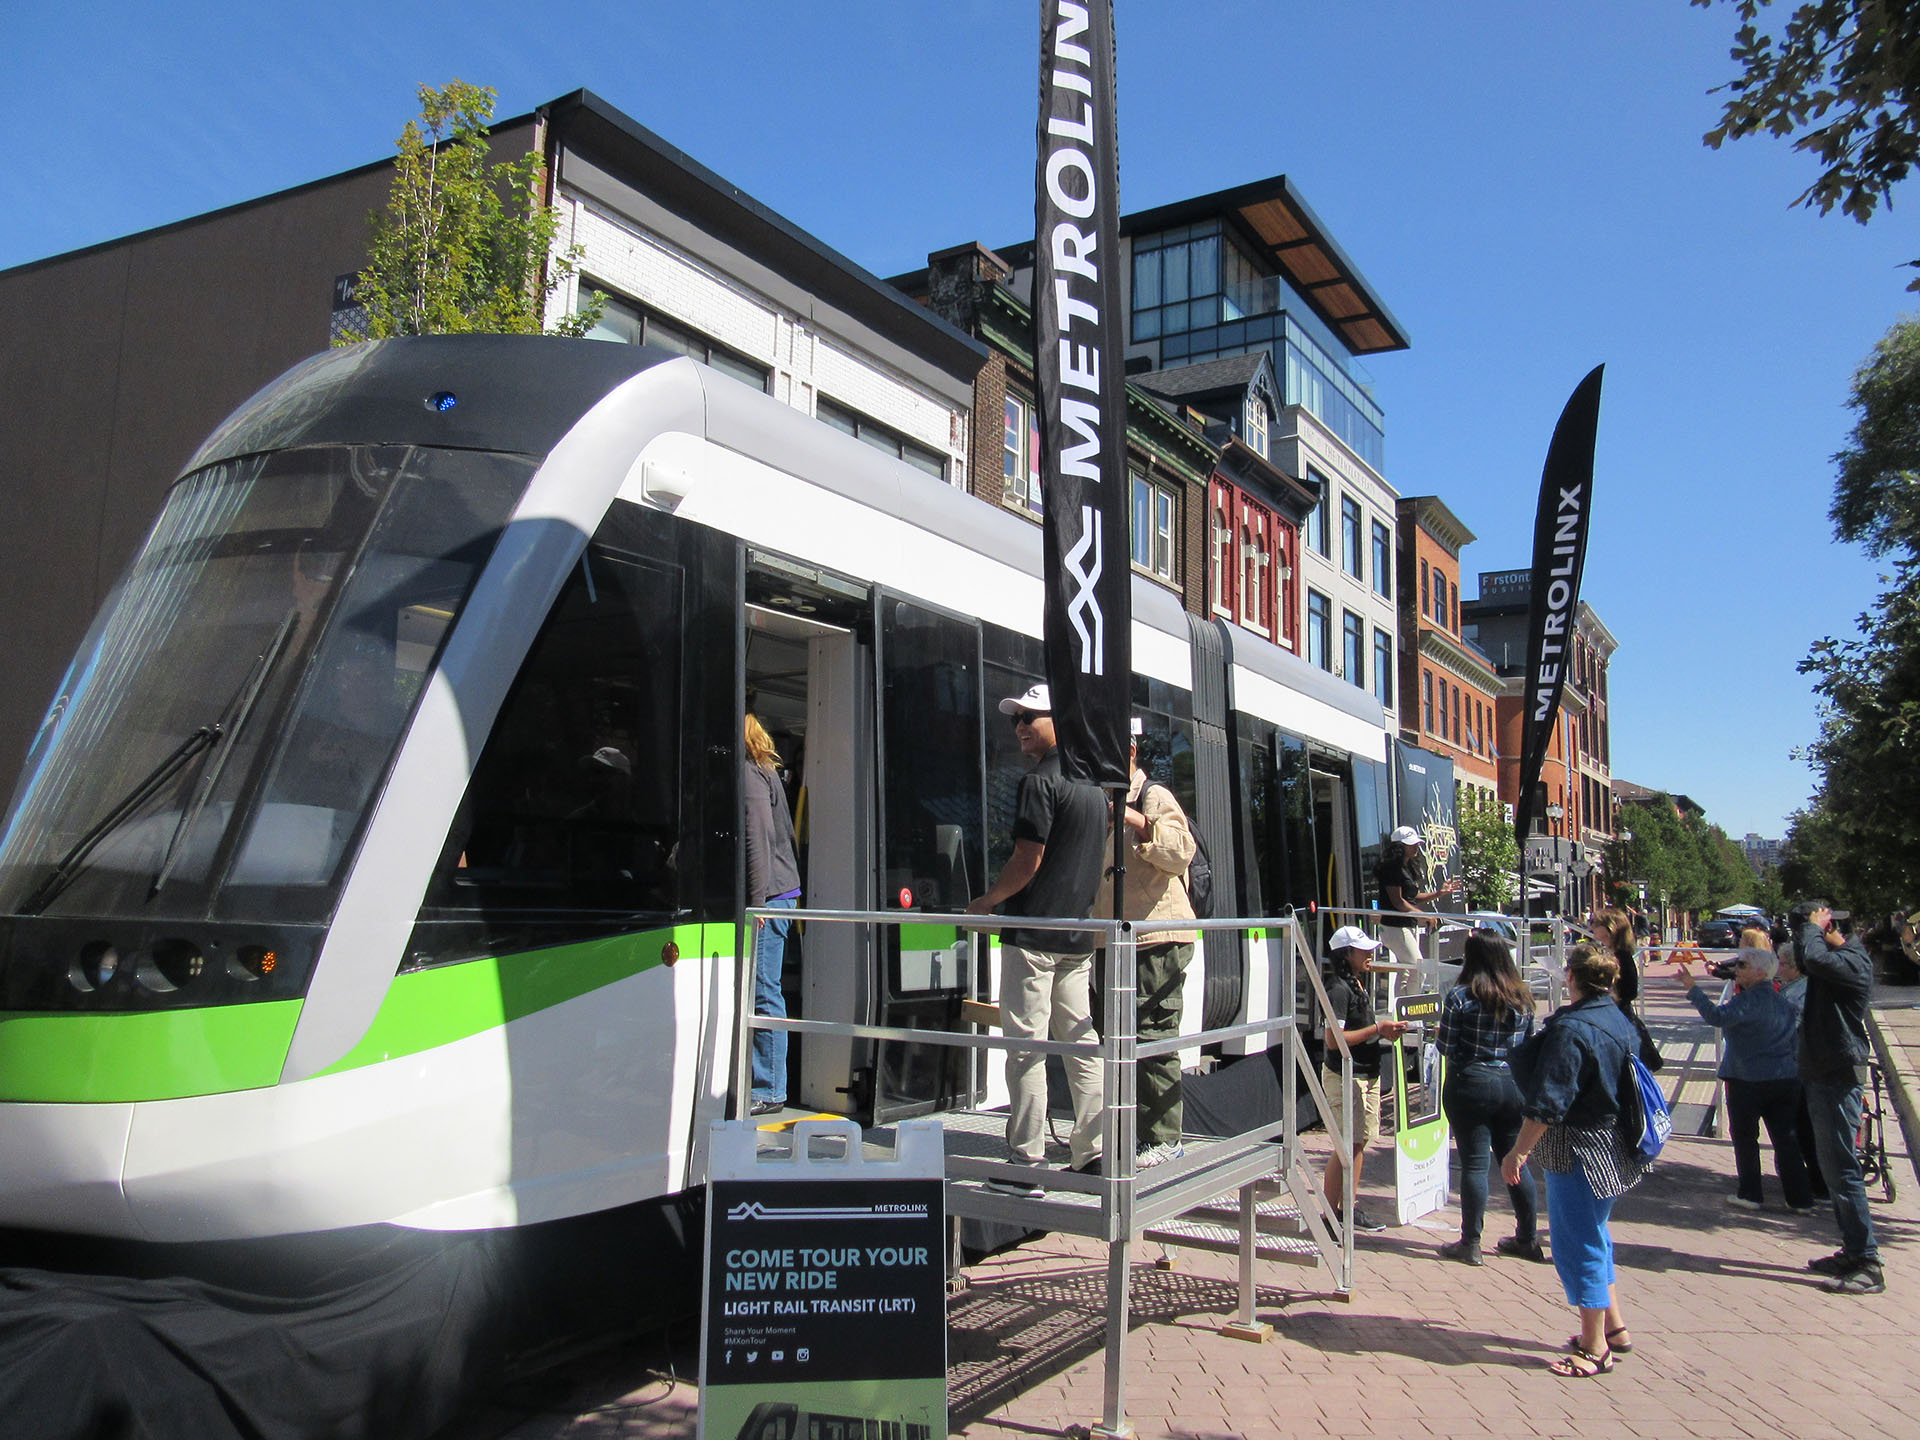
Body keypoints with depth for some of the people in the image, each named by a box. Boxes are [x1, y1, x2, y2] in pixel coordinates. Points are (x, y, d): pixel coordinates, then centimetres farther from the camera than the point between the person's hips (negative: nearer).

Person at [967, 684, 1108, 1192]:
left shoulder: (1040, 782, -12)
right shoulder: (1094, 785, 14)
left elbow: (1027, 862, -16)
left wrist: (985, 902, -2)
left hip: (1033, 934, -8)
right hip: (1078, 935, 8)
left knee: (1026, 1047, -4)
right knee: (1081, 1046, 10)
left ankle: (1027, 1164, -1)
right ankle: (1091, 1155, 14)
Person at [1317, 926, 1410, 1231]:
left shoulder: (1360, 985, 12)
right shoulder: (1339, 989, -17)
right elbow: (1334, 1040, -22)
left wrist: (1385, 1032, 4)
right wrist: (1377, 1028, -19)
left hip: (1367, 1074, 9)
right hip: (1344, 1076, -9)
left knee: (1360, 1141, 13)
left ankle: (1350, 1208, 23)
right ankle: (1330, 1214, 3)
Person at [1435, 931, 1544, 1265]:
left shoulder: (1460, 997, -12)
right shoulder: (1523, 997, 3)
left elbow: (1445, 1046, -11)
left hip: (1471, 1085, -5)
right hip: (1514, 1086, 5)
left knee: (1475, 1163, 1)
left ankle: (1470, 1244, 7)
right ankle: (1528, 1238, 25)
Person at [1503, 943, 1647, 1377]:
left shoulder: (1570, 1029, -21)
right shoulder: (1620, 1021, 5)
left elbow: (1547, 1103, -24)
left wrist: (1519, 1151, -18)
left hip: (1579, 1150, -9)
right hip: (1614, 1146, 9)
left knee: (1578, 1244, 1)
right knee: (1594, 1235, 23)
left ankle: (1595, 1348, 9)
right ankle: (1614, 1327, 31)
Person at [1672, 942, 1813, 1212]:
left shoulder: (1749, 999, -17)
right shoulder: (1782, 1000, 10)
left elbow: (1717, 1017, -32)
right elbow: (1795, 1035, 21)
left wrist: (1692, 987, -33)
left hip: (1748, 1080, -7)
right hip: (1785, 1078, 7)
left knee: (1745, 1137, 7)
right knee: (1786, 1139, 10)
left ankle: (1749, 1193, 13)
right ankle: (1801, 1199, 12)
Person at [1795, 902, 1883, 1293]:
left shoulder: (1853, 963, -17)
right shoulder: (1834, 960, 12)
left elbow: (1814, 959, -35)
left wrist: (1812, 926, -17)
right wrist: (1805, 930, 10)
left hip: (1839, 1075, -10)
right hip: (1823, 1071, 10)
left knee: (1842, 1169, -9)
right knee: (1833, 1168, 15)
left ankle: (1869, 1266, -5)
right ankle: (1852, 1251, 23)